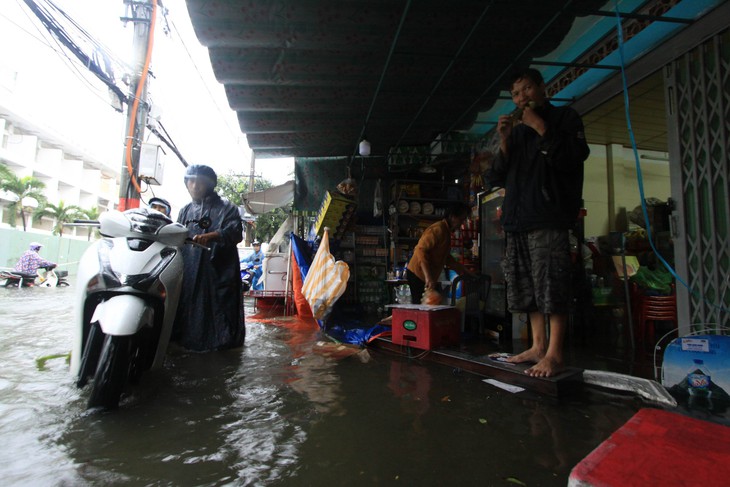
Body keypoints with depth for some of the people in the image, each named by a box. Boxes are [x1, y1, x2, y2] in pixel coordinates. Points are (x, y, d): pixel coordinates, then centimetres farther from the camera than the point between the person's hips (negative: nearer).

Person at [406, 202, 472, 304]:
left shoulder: (446, 232, 18)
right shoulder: (438, 229, -16)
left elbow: (445, 257, 26)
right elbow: (421, 250, -26)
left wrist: (461, 269, 19)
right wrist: (428, 277, -31)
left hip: (429, 277, 10)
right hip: (418, 274, -10)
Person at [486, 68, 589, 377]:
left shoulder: (564, 117, 11)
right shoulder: (517, 131, 24)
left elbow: (573, 157, -6)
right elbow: (497, 178, 16)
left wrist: (540, 128, -3)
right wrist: (504, 142, 3)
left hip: (549, 216, -6)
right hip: (517, 218, 6)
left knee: (551, 285, -10)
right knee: (527, 287, 5)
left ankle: (554, 354, -4)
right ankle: (538, 346, 13)